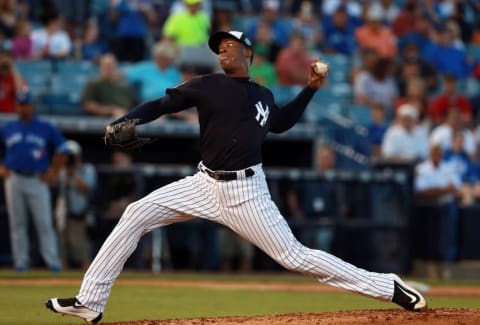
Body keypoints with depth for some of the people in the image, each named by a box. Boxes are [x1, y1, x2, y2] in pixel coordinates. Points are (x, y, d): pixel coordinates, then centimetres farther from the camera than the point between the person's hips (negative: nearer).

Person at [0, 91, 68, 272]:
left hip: (38, 181, -2)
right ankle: (21, 262, 8)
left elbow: (61, 151, 9)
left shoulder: (46, 129, 5)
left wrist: (53, 172, 2)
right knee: (17, 223, 4)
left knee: (44, 223, -7)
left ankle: (52, 262, -9)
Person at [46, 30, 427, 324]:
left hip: (246, 192, -1)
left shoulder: (263, 96, 8)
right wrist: (123, 122, -20)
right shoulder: (207, 86, 1)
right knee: (136, 214, -8)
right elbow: (162, 104, -4)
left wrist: (310, 89, 18)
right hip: (206, 184, 1)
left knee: (294, 257, -8)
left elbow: (280, 122, 28)